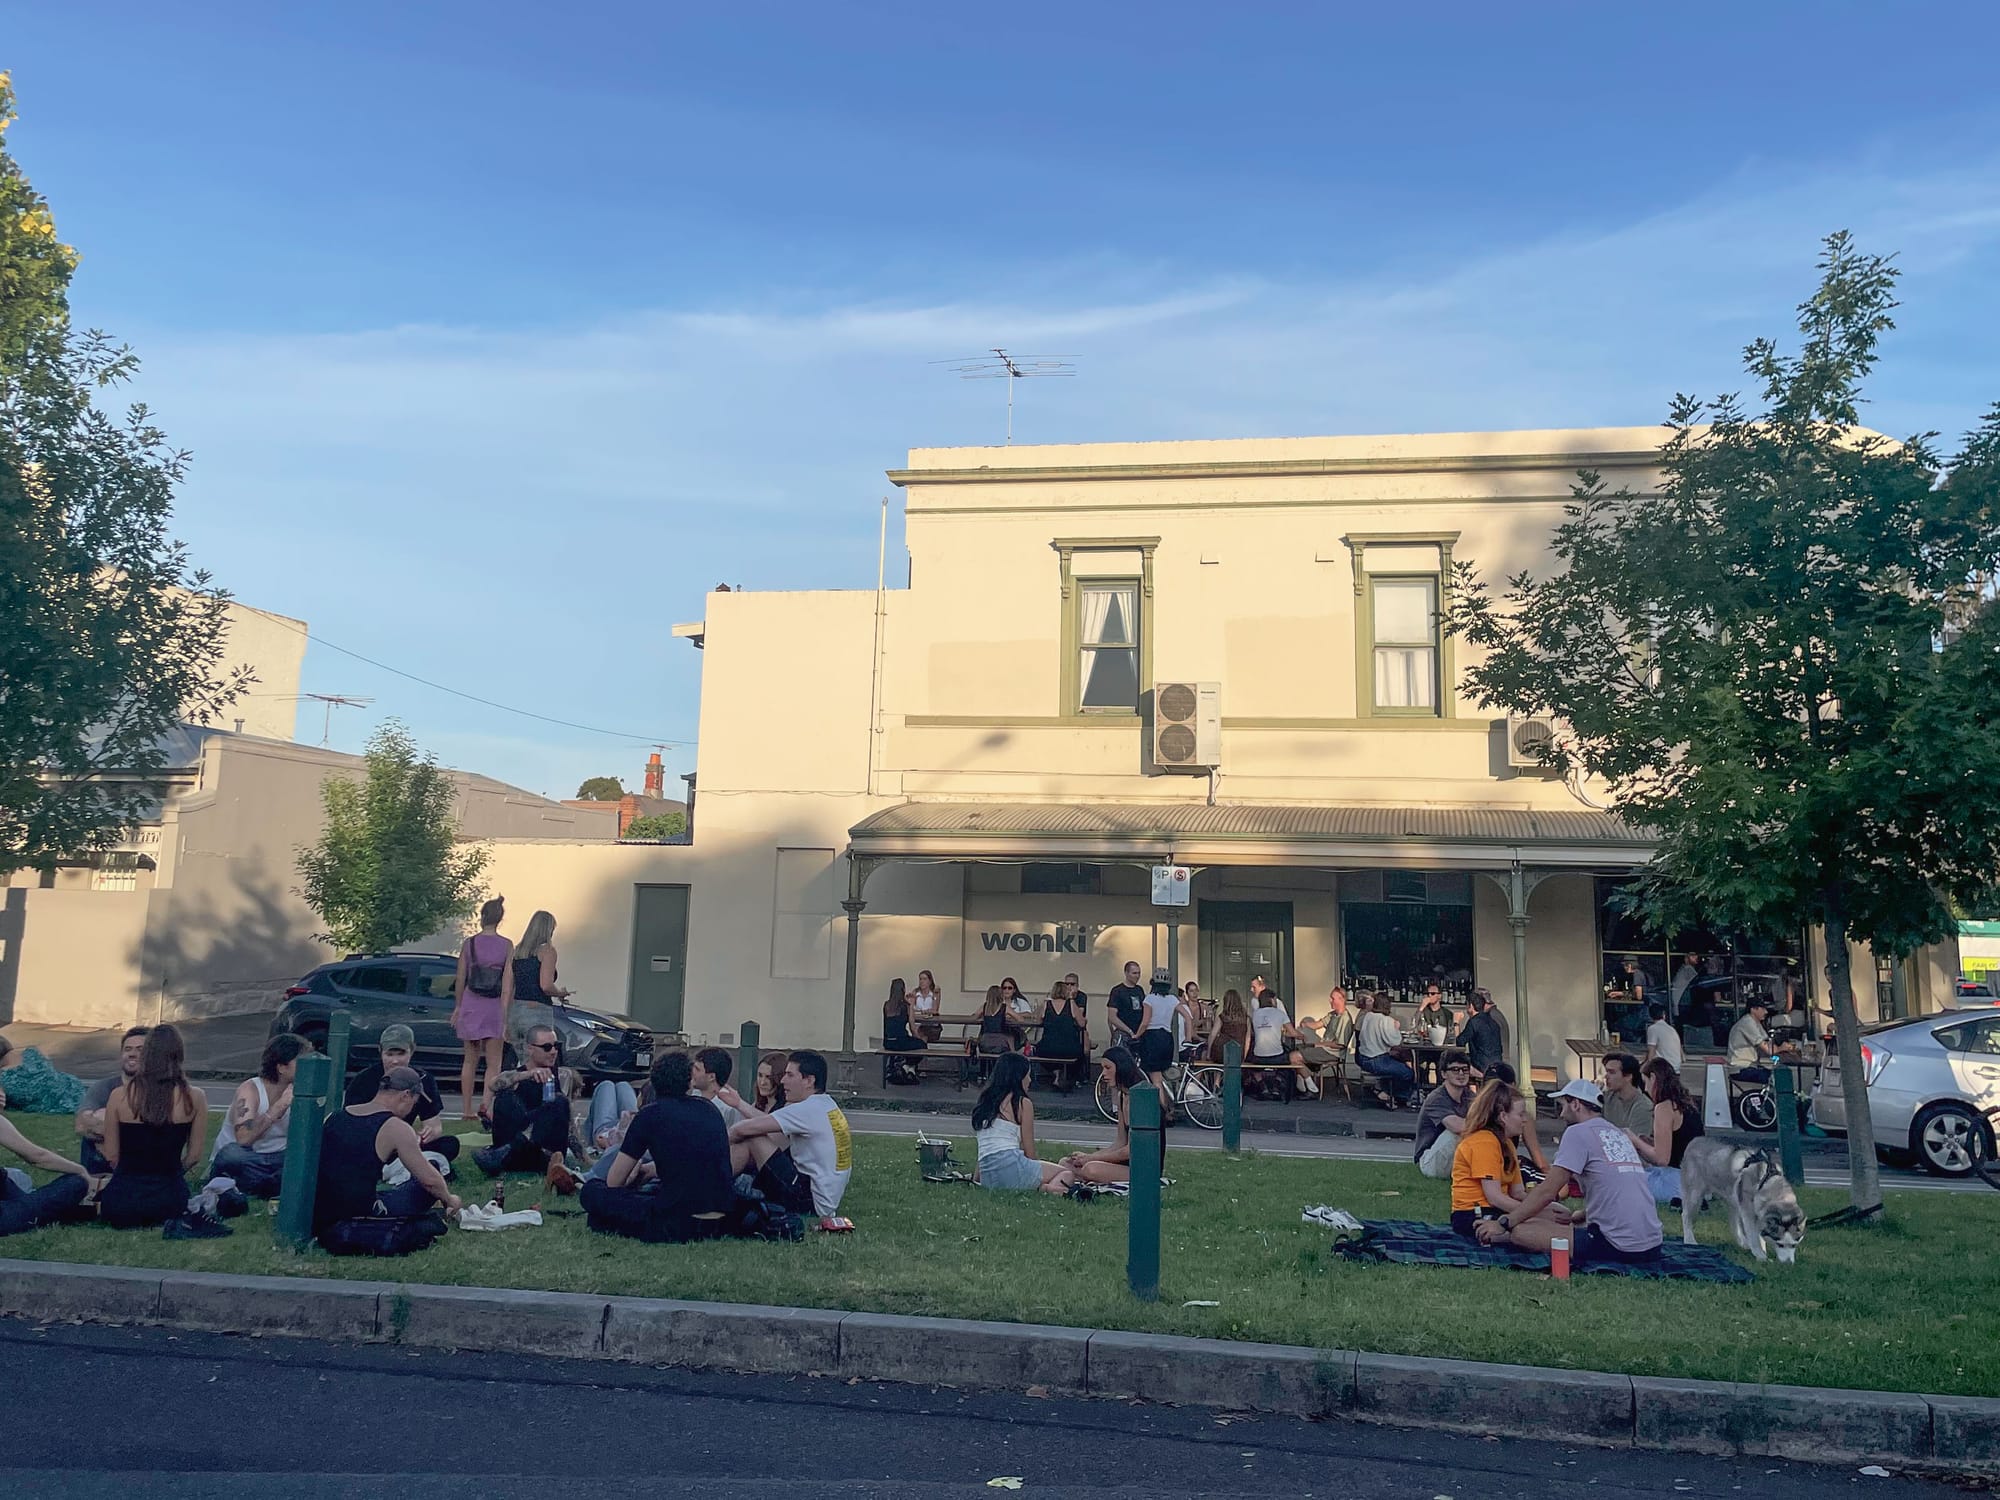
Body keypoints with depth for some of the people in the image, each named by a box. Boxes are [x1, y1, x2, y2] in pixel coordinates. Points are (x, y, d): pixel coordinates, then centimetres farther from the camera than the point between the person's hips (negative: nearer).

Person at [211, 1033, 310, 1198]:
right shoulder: (250, 1090, -16)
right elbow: (243, 1138, -33)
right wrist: (281, 1104, -33)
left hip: (275, 1162, 3)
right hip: (237, 1165, -3)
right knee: (231, 1153, -38)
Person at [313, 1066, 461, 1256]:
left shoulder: (334, 1116, 12)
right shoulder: (396, 1128, -6)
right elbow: (430, 1179, -4)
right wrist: (449, 1200, 15)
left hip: (316, 1219, 6)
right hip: (358, 1212, -6)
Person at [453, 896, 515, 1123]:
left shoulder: (468, 944, 0)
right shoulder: (507, 946, -3)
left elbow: (461, 979, 4)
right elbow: (508, 982, -7)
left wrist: (458, 1006, 16)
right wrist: (506, 1014, -4)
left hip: (471, 1005, 2)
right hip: (495, 1007, -2)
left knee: (470, 1060, 13)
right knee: (493, 1063, 3)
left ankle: (466, 1109, 17)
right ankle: (486, 1104, -16)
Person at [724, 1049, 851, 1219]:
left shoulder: (809, 1110, -18)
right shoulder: (826, 1105, 11)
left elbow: (744, 1129, -18)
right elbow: (770, 1122, 18)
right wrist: (739, 1103, 21)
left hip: (808, 1204, -10)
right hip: (826, 1203, 10)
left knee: (751, 1138, -9)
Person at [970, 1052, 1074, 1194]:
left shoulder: (985, 1102, 19)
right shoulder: (1023, 1103, 0)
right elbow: (1029, 1152, 2)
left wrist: (975, 1179, 30)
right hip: (1012, 1165, -7)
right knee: (1068, 1174, 9)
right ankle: (1044, 1188, -22)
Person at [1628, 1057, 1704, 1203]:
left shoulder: (1664, 1108, -15)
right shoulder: (1686, 1104, 11)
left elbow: (1661, 1159, -17)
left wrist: (1636, 1141, -4)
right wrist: (1642, 1139, 11)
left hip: (1678, 1179, -9)